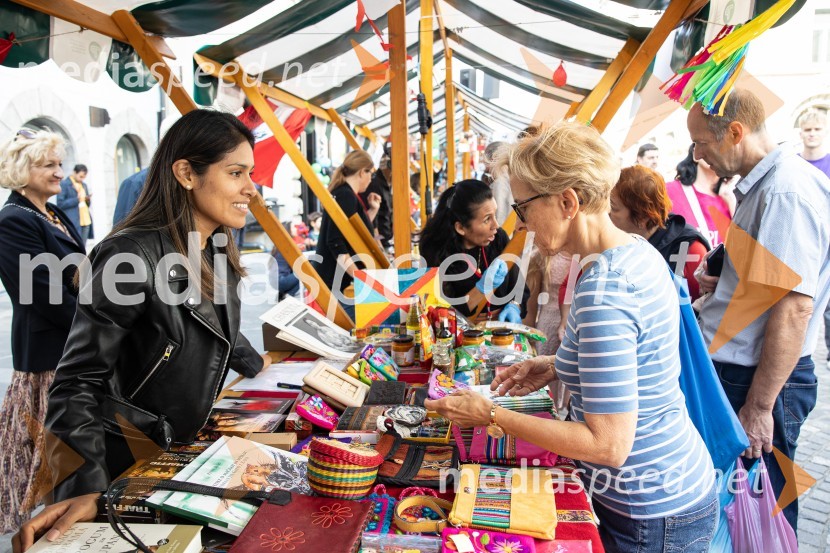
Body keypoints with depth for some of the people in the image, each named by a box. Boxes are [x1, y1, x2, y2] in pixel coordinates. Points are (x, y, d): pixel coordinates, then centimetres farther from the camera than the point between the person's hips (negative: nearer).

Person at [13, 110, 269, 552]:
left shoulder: (217, 251, -1)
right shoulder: (132, 256, -25)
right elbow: (79, 379, -23)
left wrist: (256, 366, 32)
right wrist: (85, 489, -33)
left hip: (178, 444, 7)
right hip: (119, 455, -7)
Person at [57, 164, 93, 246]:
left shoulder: (84, 185, 19)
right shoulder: (64, 184, -2)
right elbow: (60, 204, -8)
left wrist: (88, 200, 1)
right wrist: (77, 199, -15)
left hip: (85, 221, 7)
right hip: (72, 223, -7)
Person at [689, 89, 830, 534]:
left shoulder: (786, 192, -20)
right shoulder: (761, 186, 11)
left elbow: (794, 305, -24)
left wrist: (759, 406, -21)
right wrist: (723, 286, 8)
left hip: (760, 381, -10)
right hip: (736, 370, 10)